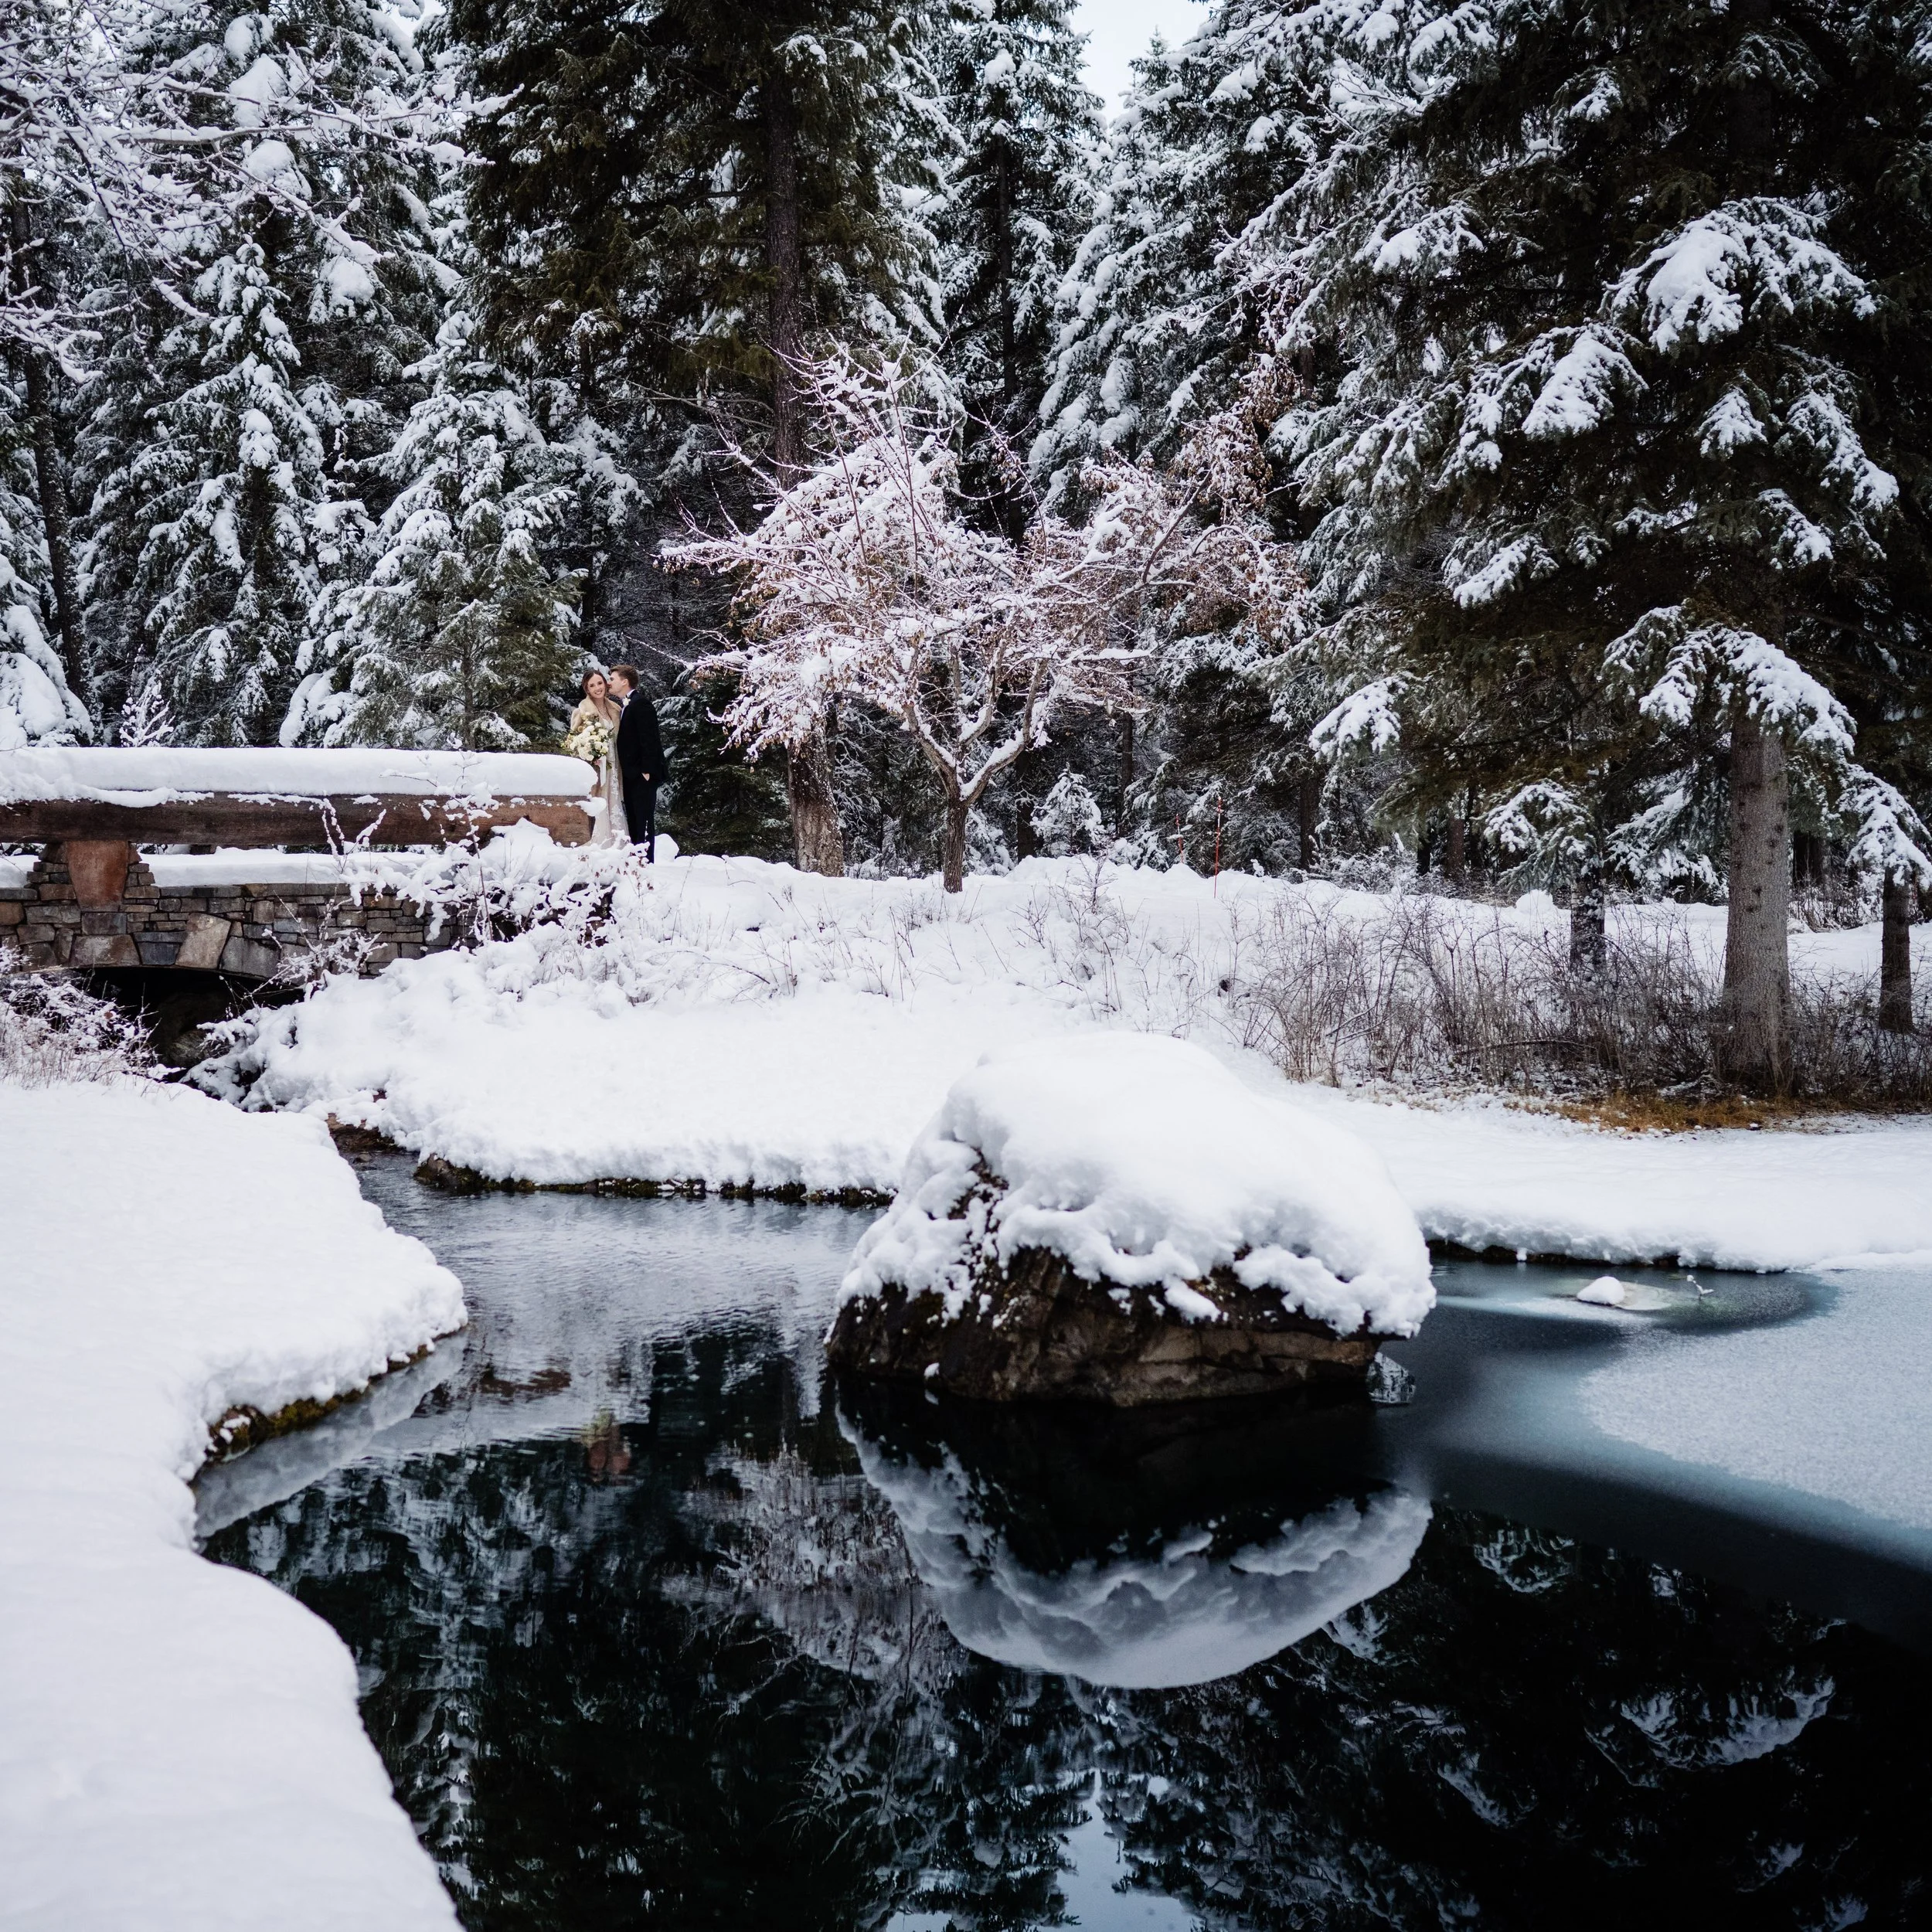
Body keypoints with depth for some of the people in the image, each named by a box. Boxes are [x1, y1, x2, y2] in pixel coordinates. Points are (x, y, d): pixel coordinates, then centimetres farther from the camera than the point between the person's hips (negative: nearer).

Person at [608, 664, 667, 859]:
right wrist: (623, 770, 12)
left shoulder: (641, 704, -12)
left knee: (644, 821, -8)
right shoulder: (625, 705, 17)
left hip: (642, 775, -10)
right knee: (633, 821, 11)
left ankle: (646, 863, -7)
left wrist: (646, 771, -21)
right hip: (631, 775, 10)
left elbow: (649, 739, -18)